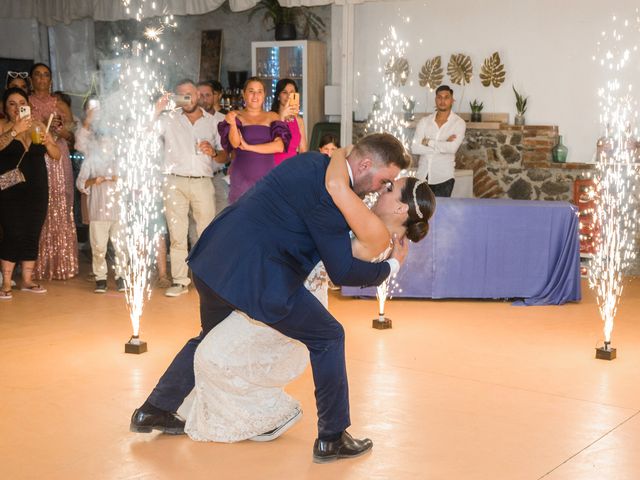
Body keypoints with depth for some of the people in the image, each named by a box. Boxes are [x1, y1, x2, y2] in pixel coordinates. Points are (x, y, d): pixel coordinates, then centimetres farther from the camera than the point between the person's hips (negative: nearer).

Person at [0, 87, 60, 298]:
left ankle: (27, 280, 14)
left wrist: (46, 141, -8)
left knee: (32, 235, 5)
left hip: (37, 190, 4)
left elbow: (57, 156, 10)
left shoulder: (37, 126, 10)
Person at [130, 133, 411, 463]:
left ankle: (153, 411, 40)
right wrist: (392, 266, 2)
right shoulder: (328, 191, -16)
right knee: (328, 337, 4)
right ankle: (332, 438, 11)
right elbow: (342, 272, -12)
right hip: (254, 275, -10)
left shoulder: (313, 163, 11)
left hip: (212, 262, 10)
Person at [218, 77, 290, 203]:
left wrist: (249, 147, -5)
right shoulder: (235, 116, 8)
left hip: (267, 177, 1)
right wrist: (232, 123, -26)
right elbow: (235, 143, -8)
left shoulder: (272, 117, 11)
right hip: (242, 178, -1)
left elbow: (279, 146, -2)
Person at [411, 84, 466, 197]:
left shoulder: (459, 123, -3)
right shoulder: (424, 121, 4)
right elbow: (415, 148, -8)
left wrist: (428, 142, -11)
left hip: (443, 177, -2)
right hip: (423, 176, 2)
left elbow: (452, 148, -19)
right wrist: (442, 147, -12)